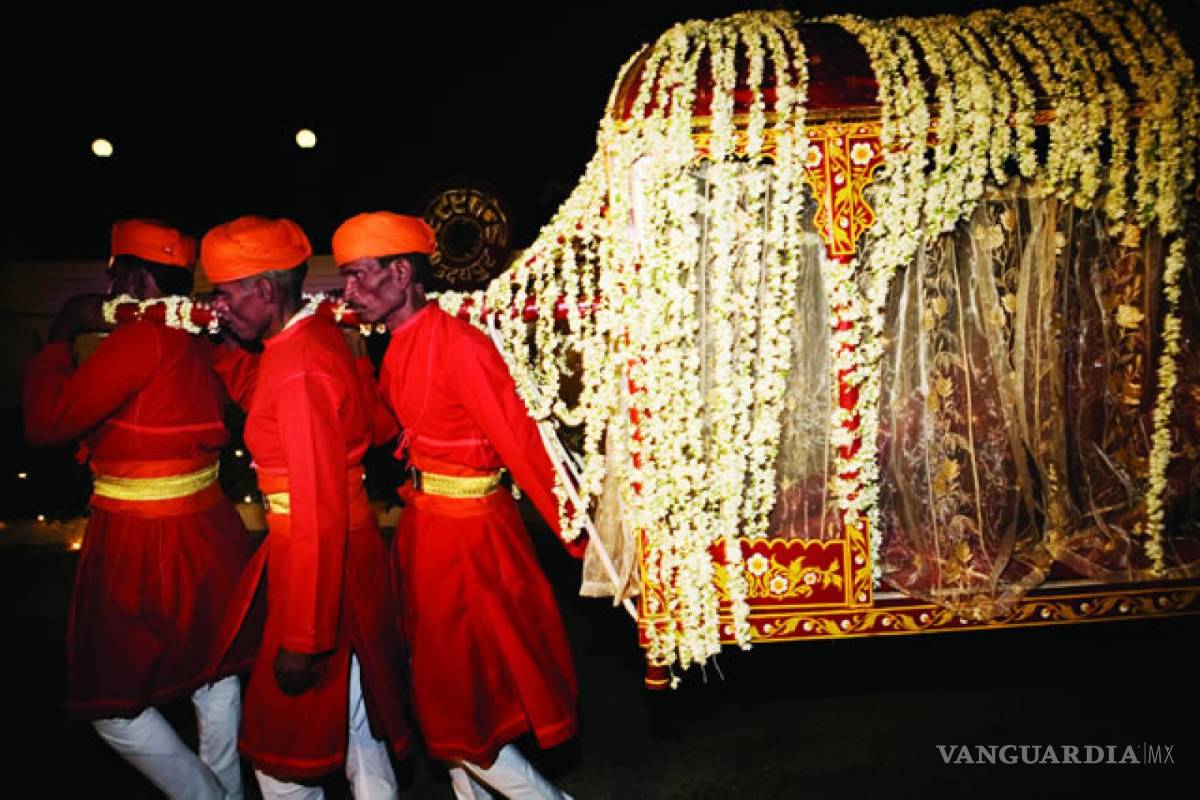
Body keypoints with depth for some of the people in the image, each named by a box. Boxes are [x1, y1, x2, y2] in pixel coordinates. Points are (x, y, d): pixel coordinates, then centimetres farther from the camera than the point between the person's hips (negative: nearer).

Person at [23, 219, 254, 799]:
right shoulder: (198, 346, 7)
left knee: (114, 705, 9)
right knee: (214, 681, 19)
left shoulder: (140, 340, -18)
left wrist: (60, 336, -4)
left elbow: (45, 422, -16)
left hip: (141, 547, -8)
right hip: (207, 533, 9)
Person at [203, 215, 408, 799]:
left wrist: (303, 640, -21)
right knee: (352, 712, 23)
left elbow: (319, 515, -25)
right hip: (351, 547, 9)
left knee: (282, 741, 9)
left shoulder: (298, 369, -24)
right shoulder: (318, 336, 4)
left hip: (320, 559, -9)